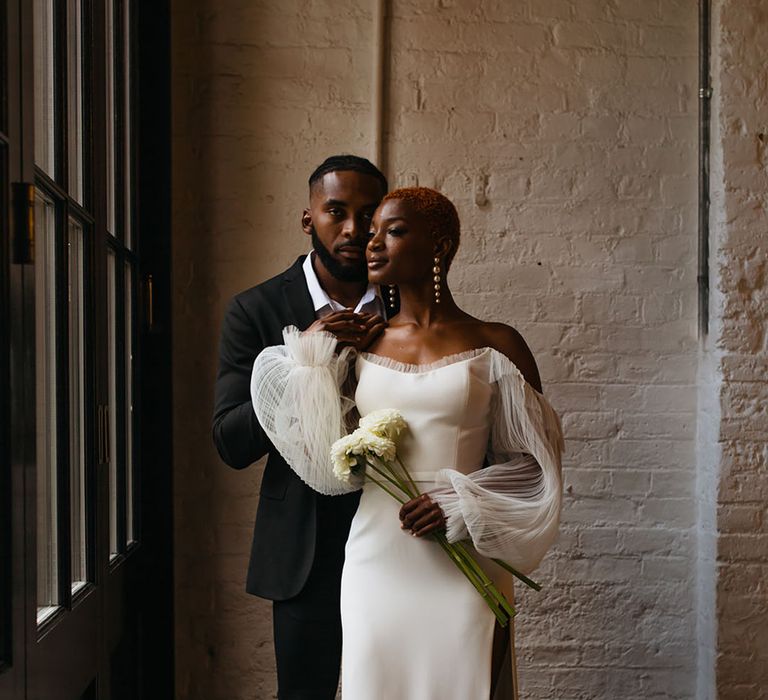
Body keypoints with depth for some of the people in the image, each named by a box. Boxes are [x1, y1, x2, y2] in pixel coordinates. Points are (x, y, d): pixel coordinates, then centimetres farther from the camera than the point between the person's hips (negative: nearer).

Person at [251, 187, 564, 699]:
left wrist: (461, 503, -12)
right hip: (376, 564, 3)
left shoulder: (496, 346, -1)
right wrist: (312, 362, -1)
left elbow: (534, 461, 2)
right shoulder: (361, 344, 8)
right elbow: (332, 462, 5)